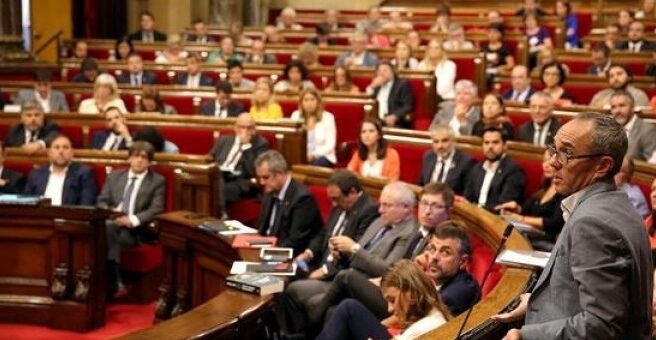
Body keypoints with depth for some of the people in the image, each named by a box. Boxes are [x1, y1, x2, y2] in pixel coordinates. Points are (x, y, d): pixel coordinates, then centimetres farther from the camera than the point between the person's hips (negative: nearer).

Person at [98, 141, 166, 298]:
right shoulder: (114, 176, 20)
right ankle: (115, 284, -39)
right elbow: (101, 202, 15)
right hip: (112, 222, 3)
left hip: (137, 230, -3)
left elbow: (156, 209, -4)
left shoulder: (158, 181, 8)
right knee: (107, 226, -36)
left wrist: (133, 219, -20)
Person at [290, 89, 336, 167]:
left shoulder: (327, 117, -1)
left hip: (323, 156, -2)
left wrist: (314, 154, -21)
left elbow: (330, 144, -7)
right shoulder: (296, 115, 10)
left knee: (315, 164, -36)